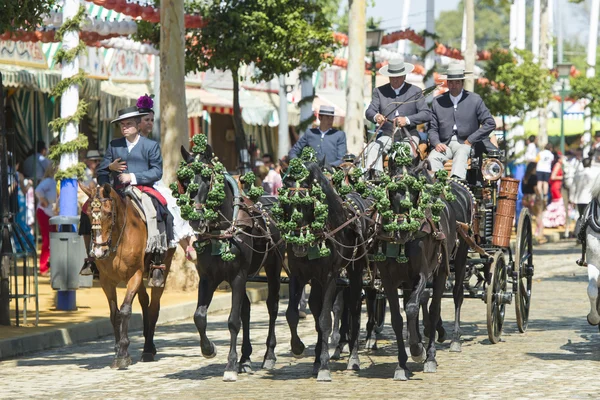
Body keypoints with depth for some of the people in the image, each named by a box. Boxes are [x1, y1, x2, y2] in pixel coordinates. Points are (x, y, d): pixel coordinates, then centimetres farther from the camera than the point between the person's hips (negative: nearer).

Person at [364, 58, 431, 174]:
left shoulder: (415, 92, 7)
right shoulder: (379, 91, 12)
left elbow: (426, 114, -3)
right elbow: (369, 112, 1)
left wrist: (407, 120, -21)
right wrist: (376, 116, -26)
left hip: (409, 135, -2)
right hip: (387, 135, 2)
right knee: (372, 149, -29)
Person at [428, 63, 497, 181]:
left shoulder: (475, 100, 8)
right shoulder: (438, 101, 14)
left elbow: (490, 124, 3)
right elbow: (432, 128, 14)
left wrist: (470, 140, -4)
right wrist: (436, 143, -8)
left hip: (466, 144, -2)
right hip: (444, 144, 2)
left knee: (461, 154, -37)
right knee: (433, 157, -31)